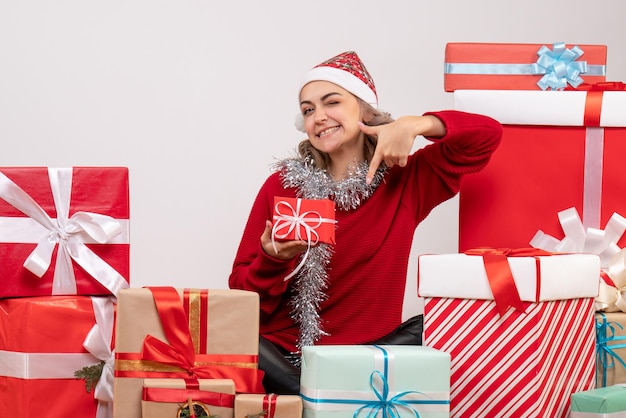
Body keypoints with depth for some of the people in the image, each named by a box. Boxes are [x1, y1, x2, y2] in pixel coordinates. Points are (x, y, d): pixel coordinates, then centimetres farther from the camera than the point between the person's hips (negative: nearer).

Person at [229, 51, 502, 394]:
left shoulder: (403, 179, 5)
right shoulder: (283, 186, 1)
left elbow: (487, 135, -1)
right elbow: (241, 295, 1)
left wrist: (413, 125, -14)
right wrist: (273, 260, -20)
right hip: (285, 352, -1)